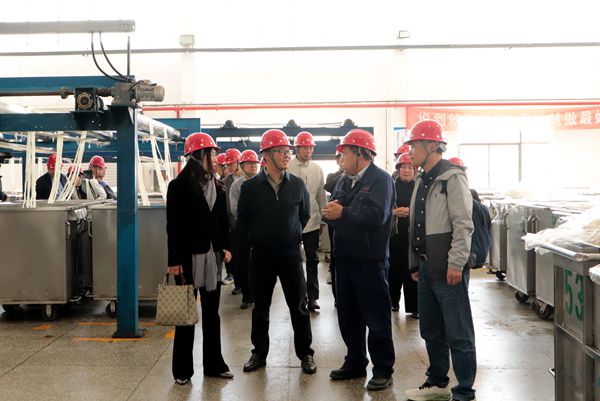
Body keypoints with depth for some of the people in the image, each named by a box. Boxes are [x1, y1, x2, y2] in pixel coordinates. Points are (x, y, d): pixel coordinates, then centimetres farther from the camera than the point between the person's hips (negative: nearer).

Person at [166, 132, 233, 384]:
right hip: (188, 256, -5)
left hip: (211, 256, 5)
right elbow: (173, 226, -10)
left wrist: (225, 247, 4)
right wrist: (174, 260, -13)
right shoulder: (179, 186, -7)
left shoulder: (217, 186, 9)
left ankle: (213, 364, 23)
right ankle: (183, 369, 15)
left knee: (211, 312, 12)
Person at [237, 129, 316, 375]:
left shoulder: (297, 185, 0)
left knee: (299, 306, 5)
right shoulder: (251, 187, -5)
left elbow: (305, 214, 14)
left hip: (291, 253, 1)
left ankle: (305, 353, 18)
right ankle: (259, 353, 25)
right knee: (260, 306, 11)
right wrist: (259, 238, 9)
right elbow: (243, 219, 7)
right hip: (261, 254, 0)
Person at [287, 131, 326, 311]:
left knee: (312, 260, 6)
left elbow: (321, 195, 11)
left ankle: (312, 296, 13)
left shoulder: (317, 169, 6)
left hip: (312, 221, 3)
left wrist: (323, 219, 11)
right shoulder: (287, 167, -5)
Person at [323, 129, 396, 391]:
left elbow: (377, 215, -24)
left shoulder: (381, 179, -9)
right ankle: (355, 363, 30)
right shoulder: (344, 181, 17)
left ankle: (383, 370, 14)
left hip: (370, 261, -8)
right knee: (348, 316, 15)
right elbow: (332, 209, 10)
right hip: (345, 258, 8)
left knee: (376, 317, 1)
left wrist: (343, 213, -17)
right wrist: (331, 212, -14)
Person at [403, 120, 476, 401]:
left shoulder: (452, 177, -11)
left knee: (458, 333, 0)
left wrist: (456, 264, -19)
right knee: (431, 330, 17)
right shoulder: (422, 181, 15)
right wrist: (414, 263, 17)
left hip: (448, 269, -9)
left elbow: (463, 225, -16)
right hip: (426, 267, 9)